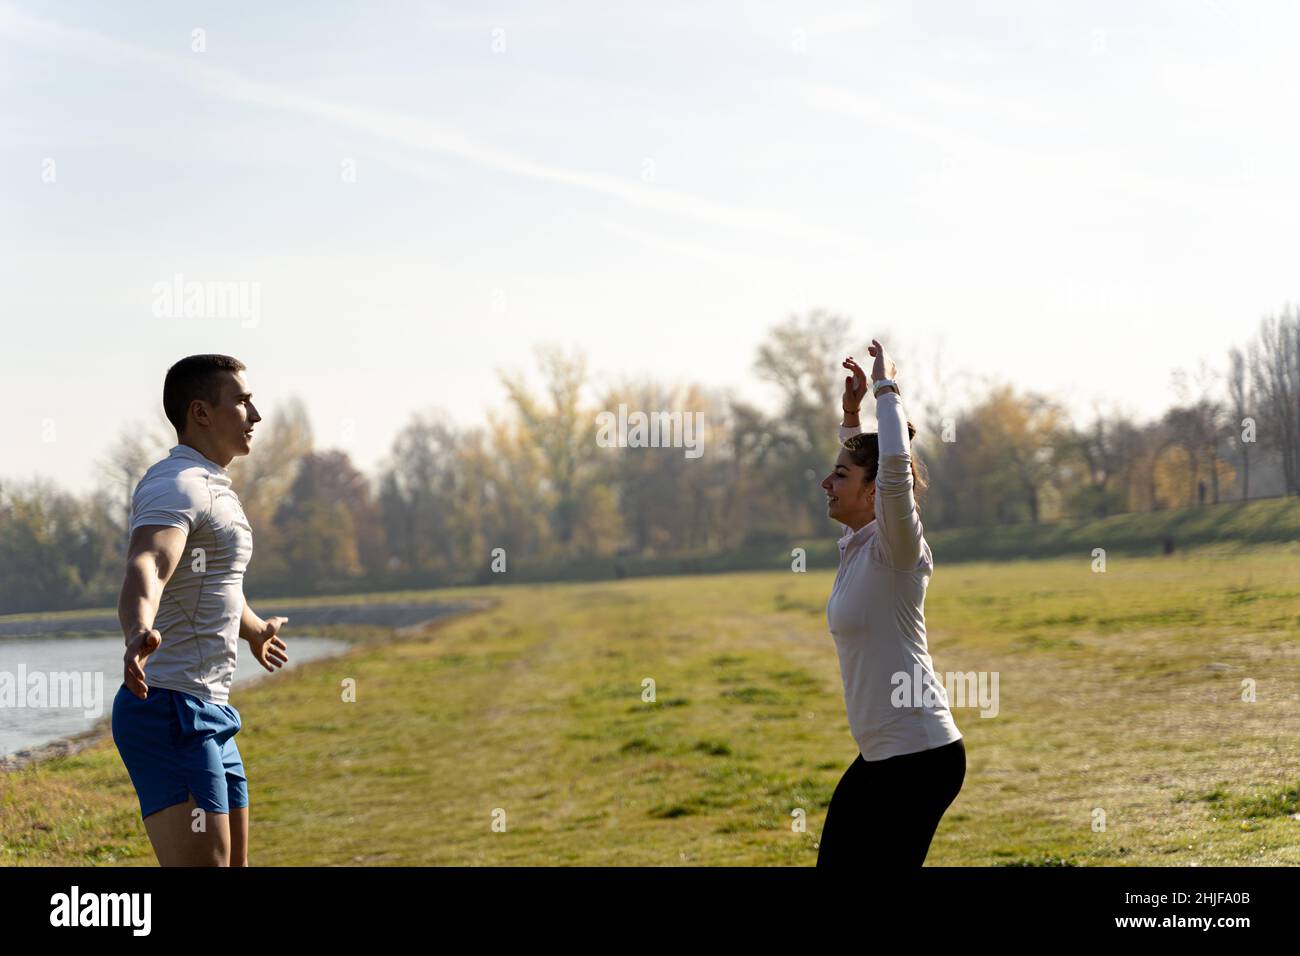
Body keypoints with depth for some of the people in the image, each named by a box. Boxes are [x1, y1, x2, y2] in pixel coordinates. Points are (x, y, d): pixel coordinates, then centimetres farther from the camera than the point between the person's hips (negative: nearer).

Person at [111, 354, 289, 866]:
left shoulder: (209, 489, 20)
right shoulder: (176, 485, -13)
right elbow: (145, 568, -34)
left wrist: (255, 630, 59)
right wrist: (140, 633, -55)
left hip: (208, 714, 10)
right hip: (170, 714, -10)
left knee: (231, 863, 12)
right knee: (202, 864, -18)